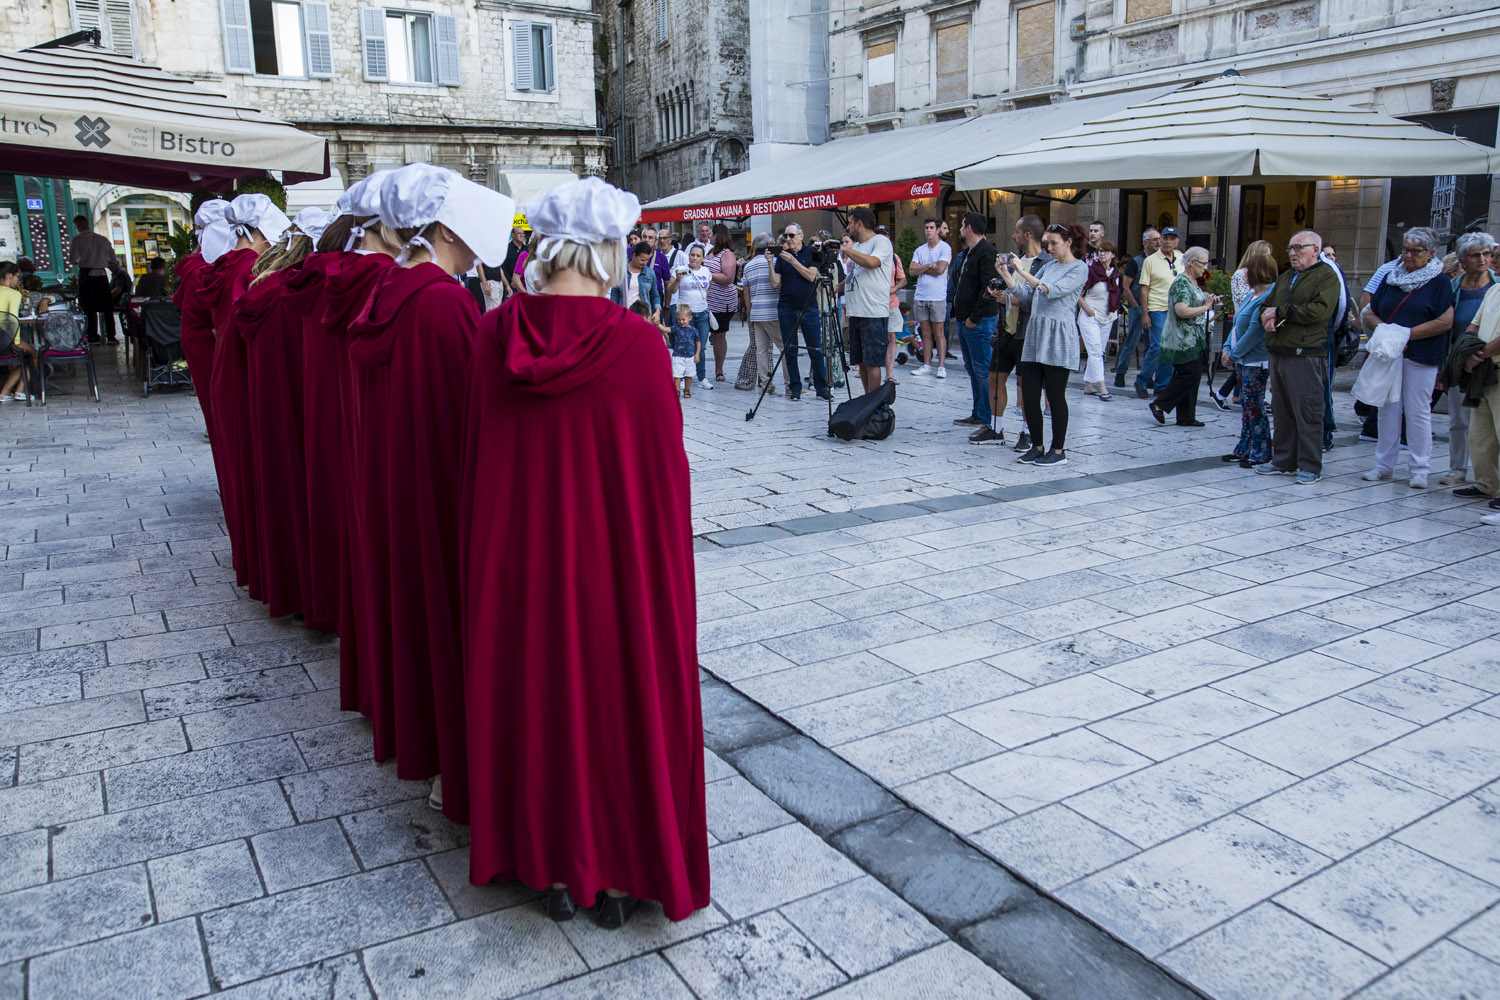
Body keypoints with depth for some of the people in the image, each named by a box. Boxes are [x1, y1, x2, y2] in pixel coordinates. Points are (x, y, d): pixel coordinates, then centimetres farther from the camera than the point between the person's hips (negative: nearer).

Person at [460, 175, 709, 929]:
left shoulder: (495, 335, -6)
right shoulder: (636, 343, -16)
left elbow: (477, 454, 2)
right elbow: (664, 469, -11)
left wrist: (491, 547, 14)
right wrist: (668, 561, 3)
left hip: (516, 552, 4)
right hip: (615, 555, -3)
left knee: (535, 694, 18)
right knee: (618, 697, 14)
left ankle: (553, 869, 33)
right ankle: (617, 875, 29)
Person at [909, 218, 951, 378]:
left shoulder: (945, 248, -2)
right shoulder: (919, 250, 13)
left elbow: (940, 269, -15)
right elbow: (911, 270, 2)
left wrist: (921, 268, -2)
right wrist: (929, 266, -10)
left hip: (938, 297, -5)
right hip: (920, 297, 5)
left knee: (939, 333, -2)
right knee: (926, 333, 8)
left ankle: (941, 366, 0)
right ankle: (926, 365, 13)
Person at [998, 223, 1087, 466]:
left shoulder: (1080, 268, -3)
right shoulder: (1048, 266, 17)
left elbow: (1051, 291, -16)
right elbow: (1026, 295, 11)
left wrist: (1021, 271, -17)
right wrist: (1006, 275, -1)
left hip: (1058, 339, -6)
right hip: (1035, 335, 7)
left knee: (1055, 396, -1)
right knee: (1029, 396, 4)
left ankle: (1058, 450, 10)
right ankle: (1037, 447, 17)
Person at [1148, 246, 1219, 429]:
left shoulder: (1193, 282, 17)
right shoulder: (1182, 283, -14)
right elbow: (1182, 311, -25)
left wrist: (1210, 302, 11)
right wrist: (1206, 307, -15)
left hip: (1193, 340, 10)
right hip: (1184, 340, -10)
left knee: (1189, 377, 8)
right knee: (1190, 375, -10)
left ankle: (1186, 417, 11)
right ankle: (1159, 404, 0)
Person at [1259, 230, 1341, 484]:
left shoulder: (1327, 277, -2)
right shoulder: (1285, 278, 22)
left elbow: (1320, 311, -16)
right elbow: (1268, 306, 23)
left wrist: (1280, 312, -11)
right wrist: (1267, 318, -2)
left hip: (1306, 355, -7)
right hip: (1278, 354, 7)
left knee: (1307, 413, -5)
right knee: (1281, 411, 11)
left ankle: (1310, 466, 2)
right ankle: (1283, 461, 20)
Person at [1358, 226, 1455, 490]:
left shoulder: (1440, 281, -1)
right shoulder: (1391, 278, 13)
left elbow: (1446, 321, -11)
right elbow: (1369, 313, 13)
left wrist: (1408, 333, -15)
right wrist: (1383, 328, -7)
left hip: (1420, 357, -4)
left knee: (1418, 411, -1)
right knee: (1388, 409, 8)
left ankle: (1420, 470, 5)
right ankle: (1384, 465, 15)